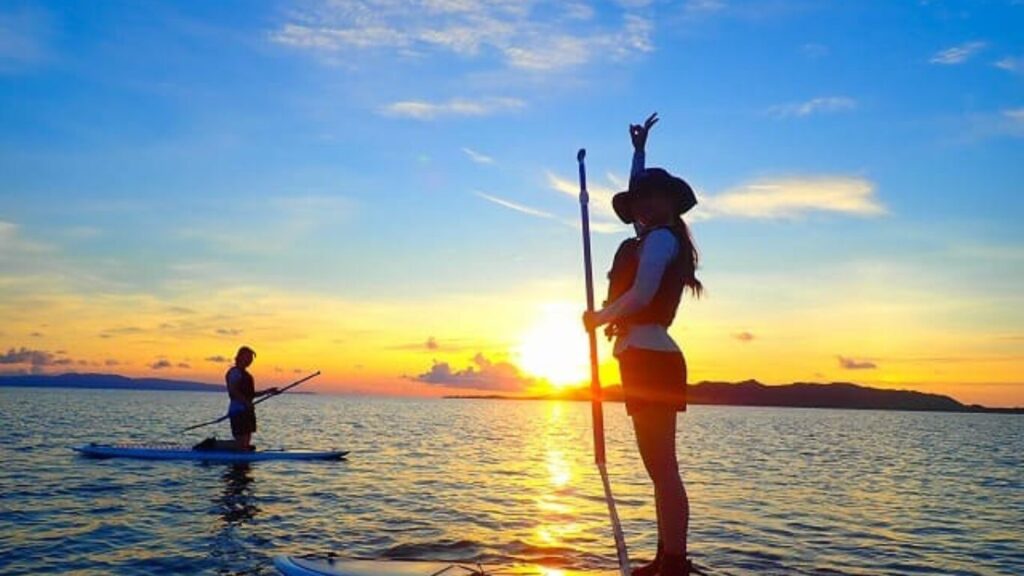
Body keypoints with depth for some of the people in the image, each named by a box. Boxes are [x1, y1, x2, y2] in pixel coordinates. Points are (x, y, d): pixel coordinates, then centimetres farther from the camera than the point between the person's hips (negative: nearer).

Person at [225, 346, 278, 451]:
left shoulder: (245, 374, 21)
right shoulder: (235, 372, -8)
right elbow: (233, 391, -21)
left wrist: (267, 391, 15)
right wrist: (247, 403, -24)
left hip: (246, 411, 10)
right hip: (238, 410, -10)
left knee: (246, 443, 9)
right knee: (241, 441, -12)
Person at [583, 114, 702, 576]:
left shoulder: (660, 238, -4)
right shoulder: (656, 238, 20)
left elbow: (640, 296, -17)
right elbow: (635, 195, 39)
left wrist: (598, 318, -3)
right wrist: (639, 151, 45)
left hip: (649, 358, -10)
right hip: (649, 360, 10)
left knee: (663, 467, -12)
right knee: (659, 467, 8)